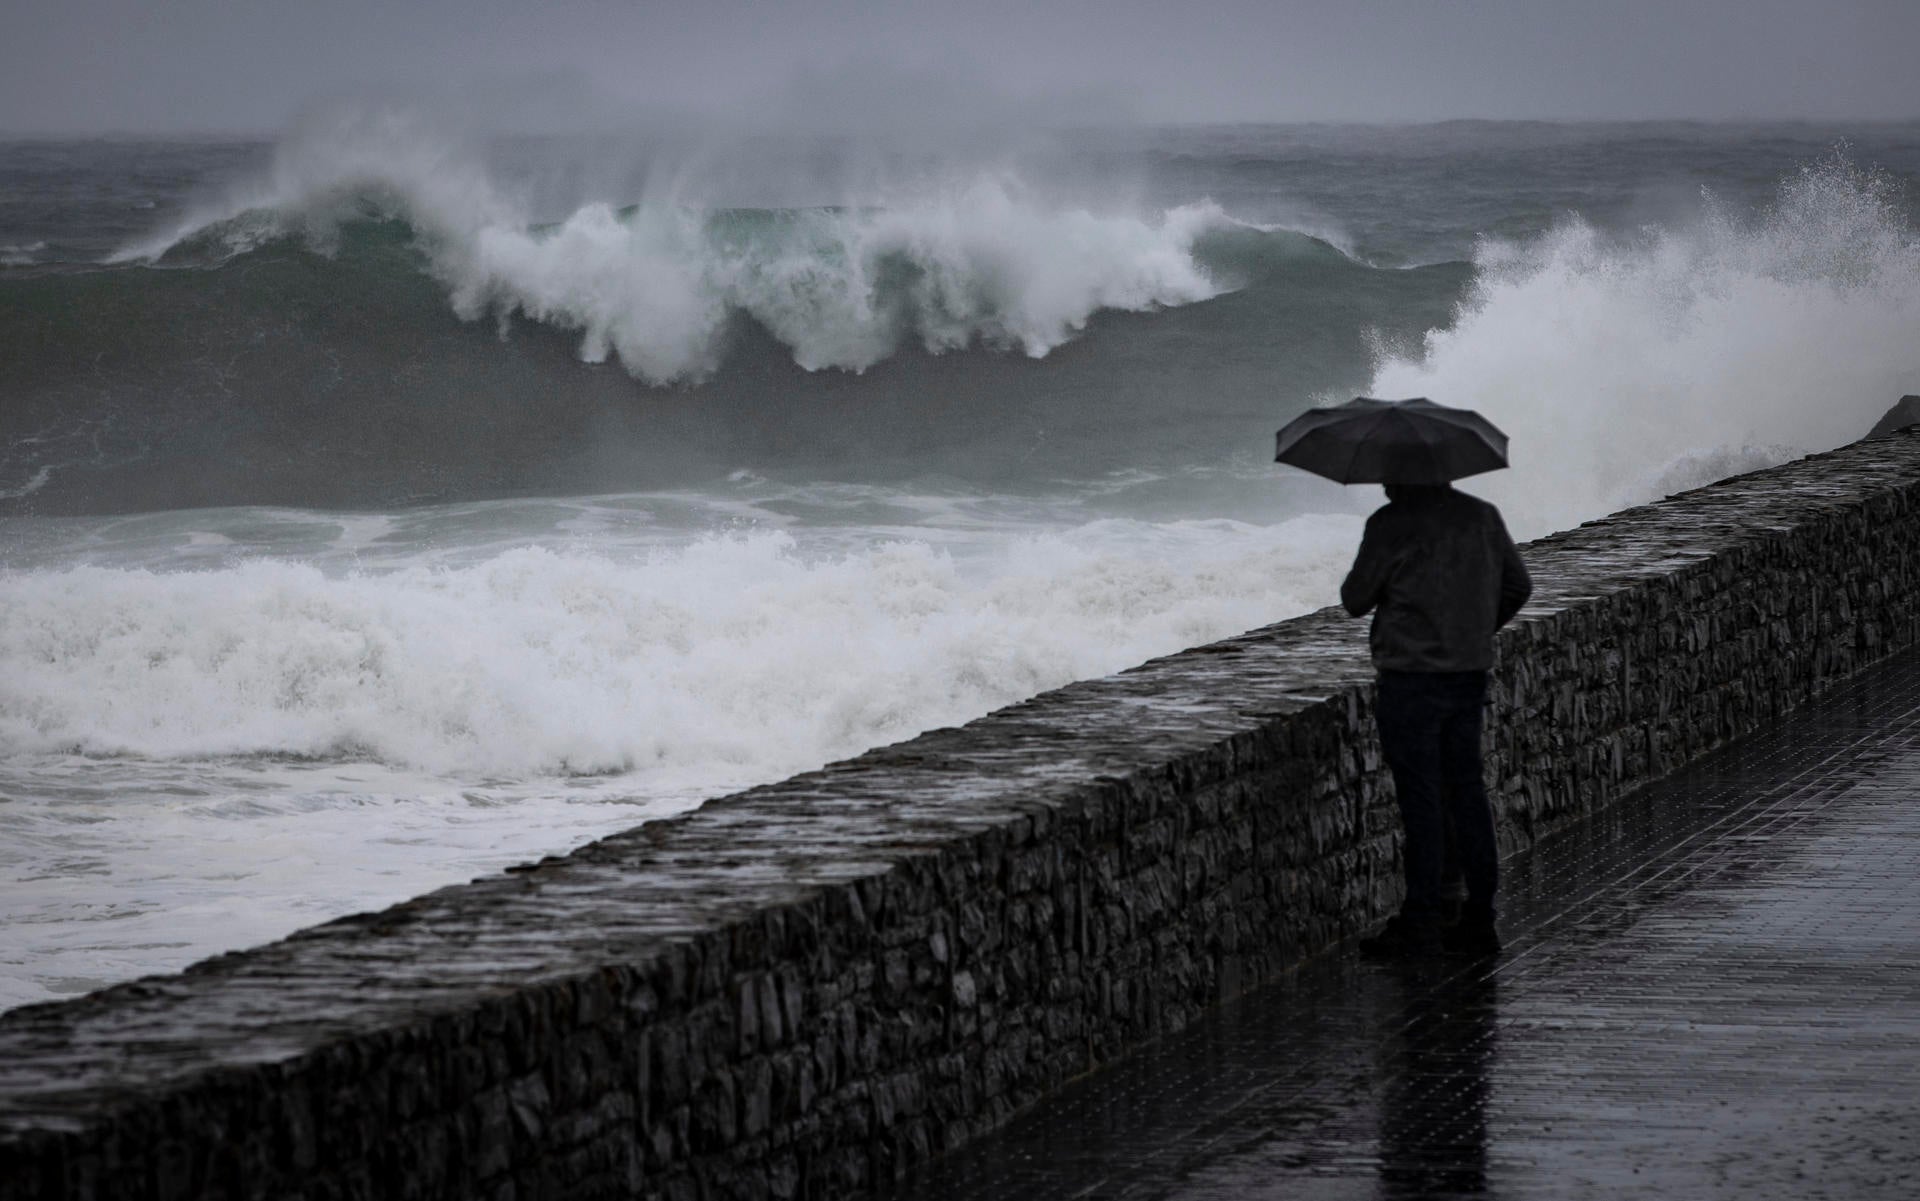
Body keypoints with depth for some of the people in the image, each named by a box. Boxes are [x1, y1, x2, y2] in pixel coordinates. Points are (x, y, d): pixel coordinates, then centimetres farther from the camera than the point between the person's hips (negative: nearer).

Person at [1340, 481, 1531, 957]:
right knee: (1466, 791, 12)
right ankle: (1479, 919, 14)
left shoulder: (1391, 524, -12)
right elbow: (1518, 586, 15)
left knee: (1420, 797, -2)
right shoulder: (1483, 516, 7)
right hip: (1470, 674, 6)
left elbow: (1355, 600, -5)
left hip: (1411, 676, -6)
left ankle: (1420, 922, 0)